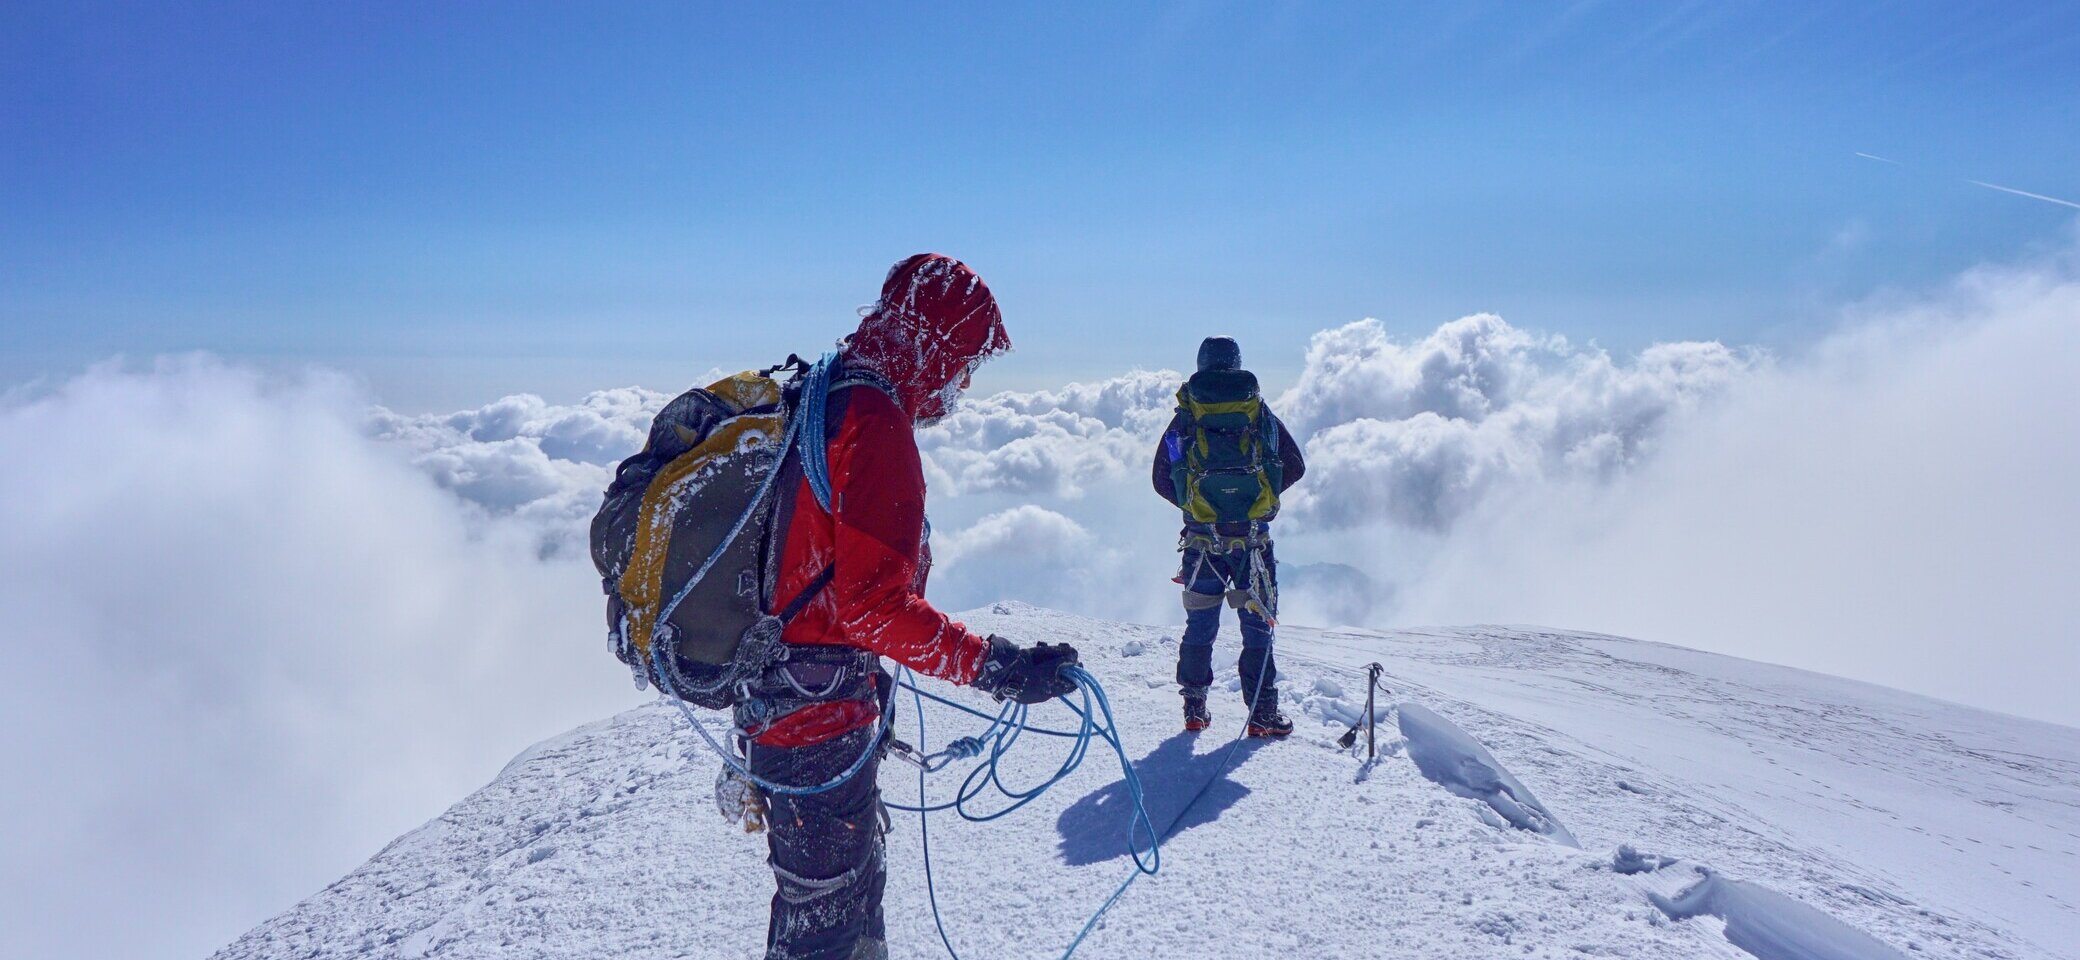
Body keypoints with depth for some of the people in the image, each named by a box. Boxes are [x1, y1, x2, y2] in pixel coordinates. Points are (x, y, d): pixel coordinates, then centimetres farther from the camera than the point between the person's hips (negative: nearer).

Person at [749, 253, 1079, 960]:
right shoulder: (876, 422, -22)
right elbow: (875, 605, -28)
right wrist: (995, 666, -26)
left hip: (773, 692, 10)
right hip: (820, 718, -10)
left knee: (853, 879, 25)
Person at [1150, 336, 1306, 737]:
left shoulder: (1186, 417, 0)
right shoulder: (1260, 411, 1)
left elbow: (1161, 480, 3)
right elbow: (1294, 466, 7)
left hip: (1202, 537, 1)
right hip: (1254, 537, -1)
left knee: (1200, 624, 13)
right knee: (1257, 625, 7)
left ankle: (1195, 708, 18)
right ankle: (1263, 714, 7)